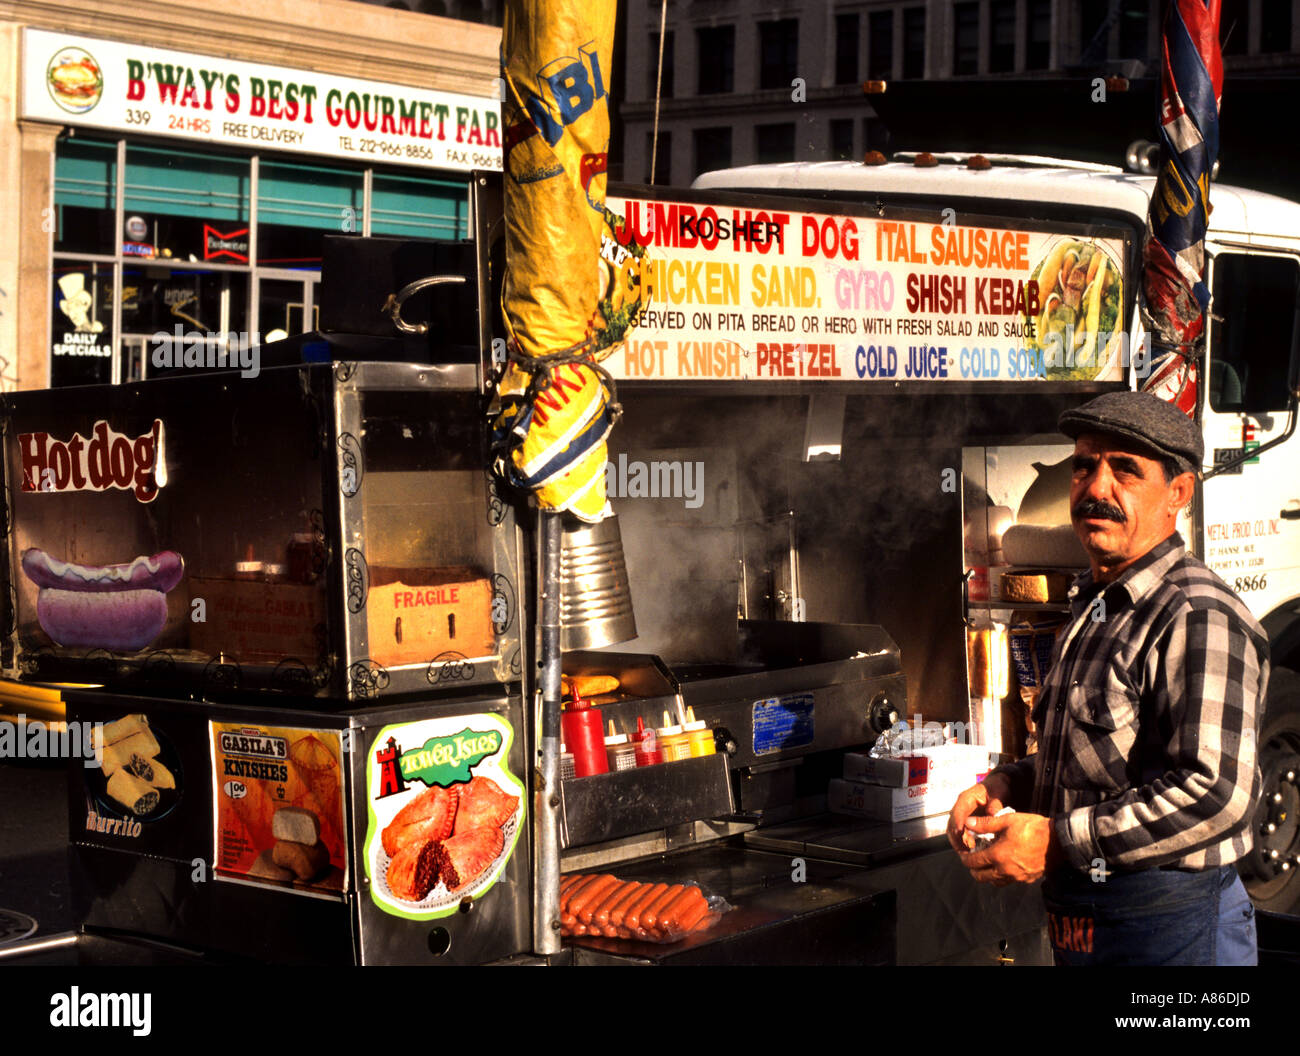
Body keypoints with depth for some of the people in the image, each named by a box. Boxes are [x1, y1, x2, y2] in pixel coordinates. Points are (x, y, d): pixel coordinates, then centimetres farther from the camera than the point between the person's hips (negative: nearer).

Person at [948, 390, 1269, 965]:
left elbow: (1217, 794, -29)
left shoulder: (1200, 618, -19)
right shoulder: (1091, 609, 13)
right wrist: (1005, 784, 5)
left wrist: (1059, 842, -23)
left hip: (1167, 929, -9)